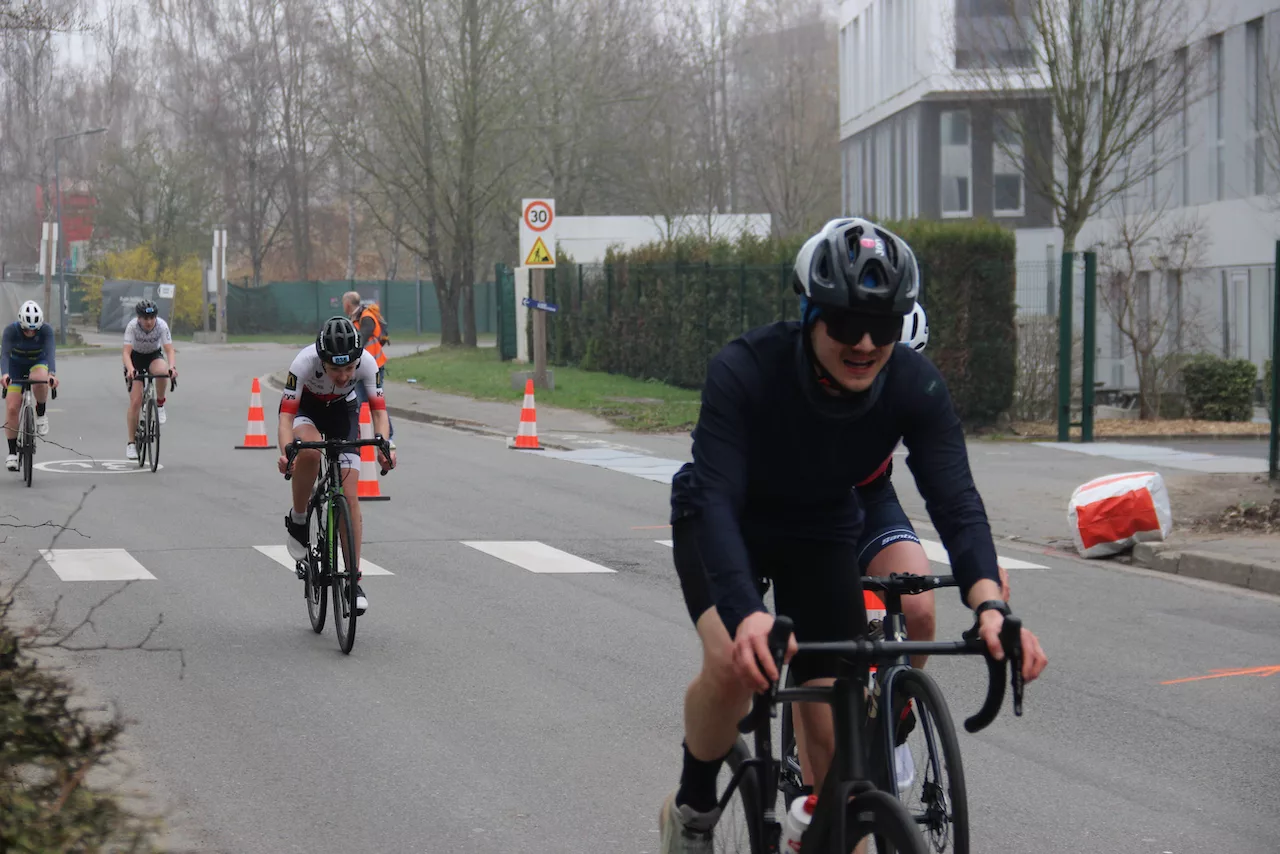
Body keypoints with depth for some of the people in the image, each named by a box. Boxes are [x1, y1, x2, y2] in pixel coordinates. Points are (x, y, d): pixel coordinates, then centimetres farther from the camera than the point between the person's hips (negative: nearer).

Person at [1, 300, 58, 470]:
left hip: (38, 363, -1)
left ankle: (41, 413, -11)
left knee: (40, 380, -38)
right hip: (16, 366, 1)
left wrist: (52, 373, -57)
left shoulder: (46, 330, -26)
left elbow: (51, 352, -38)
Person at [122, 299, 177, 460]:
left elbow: (169, 350, -30)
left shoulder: (162, 325, -25)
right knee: (135, 402, -11)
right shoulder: (132, 326, -28)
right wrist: (130, 369, -53)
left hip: (154, 356, 1)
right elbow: (126, 352, -34)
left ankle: (160, 404, -11)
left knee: (162, 371, -38)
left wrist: (172, 366, -49)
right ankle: (131, 443, 2)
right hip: (136, 358, -1)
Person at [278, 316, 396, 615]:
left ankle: (353, 580, -3)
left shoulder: (366, 363, -30)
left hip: (343, 411, 2)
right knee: (309, 450, -38)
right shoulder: (305, 362, -36)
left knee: (349, 497, -10)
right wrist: (286, 452, -54)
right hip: (307, 408, -1)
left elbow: (378, 410, -24)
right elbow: (286, 416, -35)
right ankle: (297, 520, -13)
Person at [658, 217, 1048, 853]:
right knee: (733, 663, -30)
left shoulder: (916, 388, -26)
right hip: (726, 526, -3)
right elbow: (717, 498, -44)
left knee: (831, 730, -7)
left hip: (821, 529, 3)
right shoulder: (743, 371, -36)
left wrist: (988, 603, -52)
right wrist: (746, 615, -60)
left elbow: (956, 500, -33)